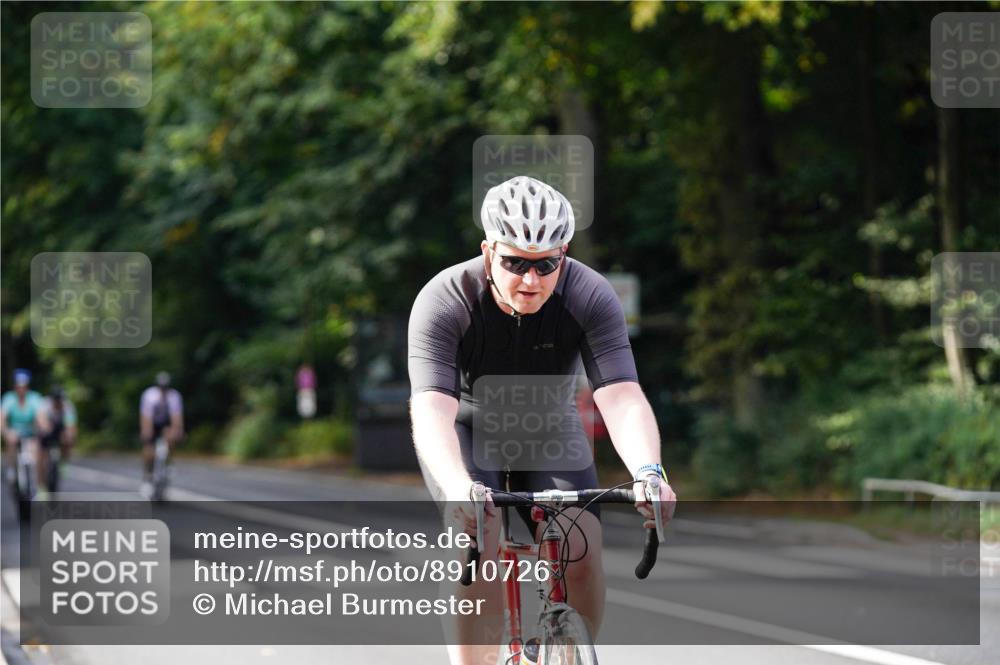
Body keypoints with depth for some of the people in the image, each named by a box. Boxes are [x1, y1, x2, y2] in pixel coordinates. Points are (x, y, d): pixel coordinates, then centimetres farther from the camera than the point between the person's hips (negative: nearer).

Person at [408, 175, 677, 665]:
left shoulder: (591, 297, -25)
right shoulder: (443, 302, -30)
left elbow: (621, 397, -34)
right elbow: (431, 409, -41)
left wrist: (647, 473, -54)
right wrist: (458, 487, -60)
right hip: (466, 429, -2)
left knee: (581, 550, -20)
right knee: (479, 544, -28)